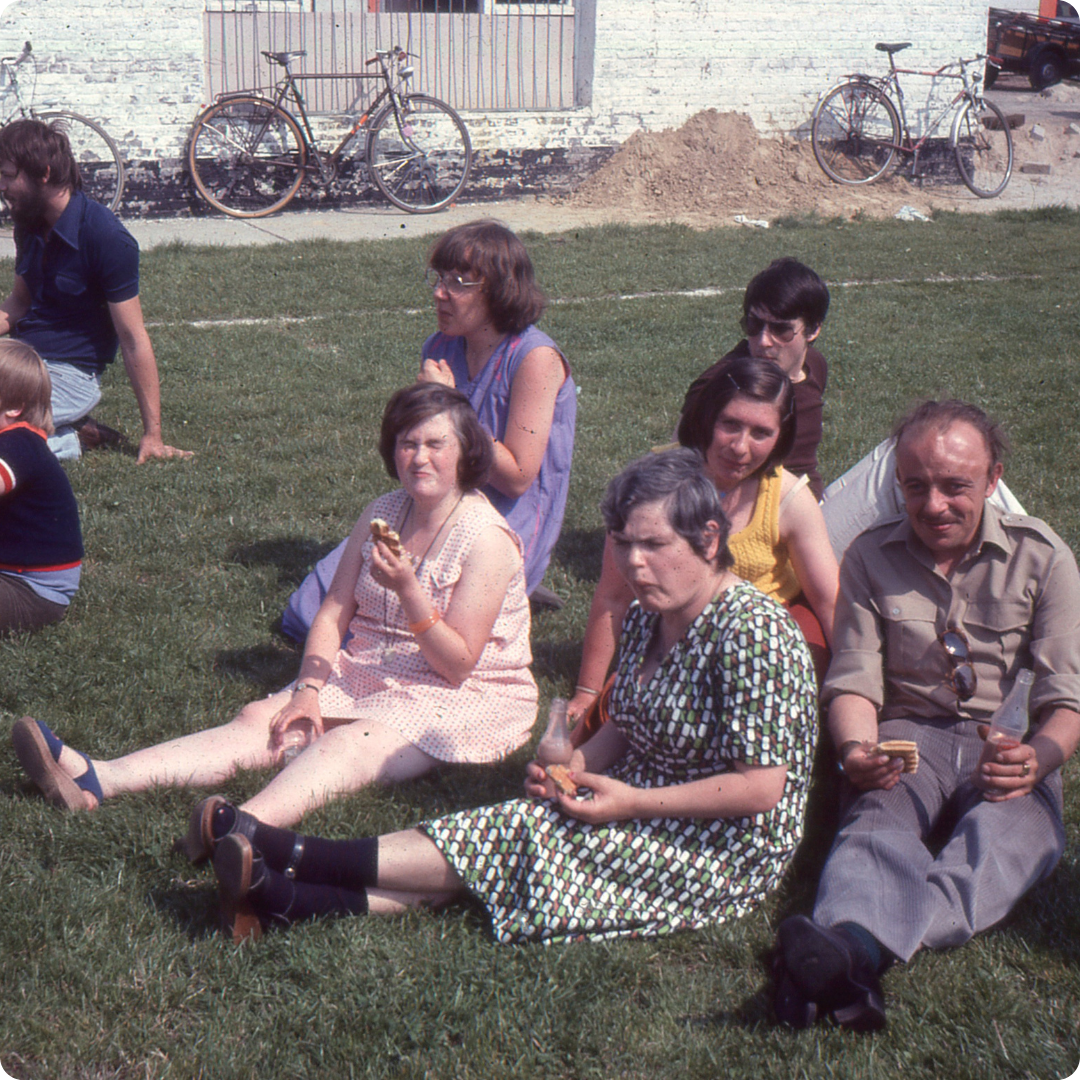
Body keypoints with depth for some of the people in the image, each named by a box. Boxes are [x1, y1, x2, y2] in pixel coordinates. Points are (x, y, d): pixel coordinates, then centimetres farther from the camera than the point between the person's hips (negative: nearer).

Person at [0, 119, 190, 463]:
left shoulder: (106, 238, -18)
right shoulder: (30, 226, 7)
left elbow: (134, 341, -16)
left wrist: (152, 434, -15)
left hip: (69, 374, -9)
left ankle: (64, 440, -5)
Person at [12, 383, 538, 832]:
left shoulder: (485, 537, -14)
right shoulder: (382, 513, 7)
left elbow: (458, 664, -17)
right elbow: (332, 614, 6)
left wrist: (409, 592, -29)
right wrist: (309, 689, -10)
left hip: (465, 698, -6)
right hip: (367, 676, 6)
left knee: (352, 743, -35)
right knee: (261, 722, -16)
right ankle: (95, 780, -34)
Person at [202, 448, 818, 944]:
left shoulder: (754, 632, -19)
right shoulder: (647, 616, 8)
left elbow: (762, 789, -22)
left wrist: (633, 802, -21)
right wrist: (572, 765, -4)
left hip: (724, 853, -8)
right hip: (649, 812, 8)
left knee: (524, 841, -21)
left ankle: (290, 858, -26)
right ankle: (283, 897, -31)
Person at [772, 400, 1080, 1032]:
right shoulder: (871, 558, 8)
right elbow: (854, 680, 5)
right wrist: (857, 750, -20)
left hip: (1012, 743, -1)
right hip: (908, 735, 1)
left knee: (1009, 836, -38)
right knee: (880, 821, -36)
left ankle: (857, 946, -66)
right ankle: (851, 953, -68)